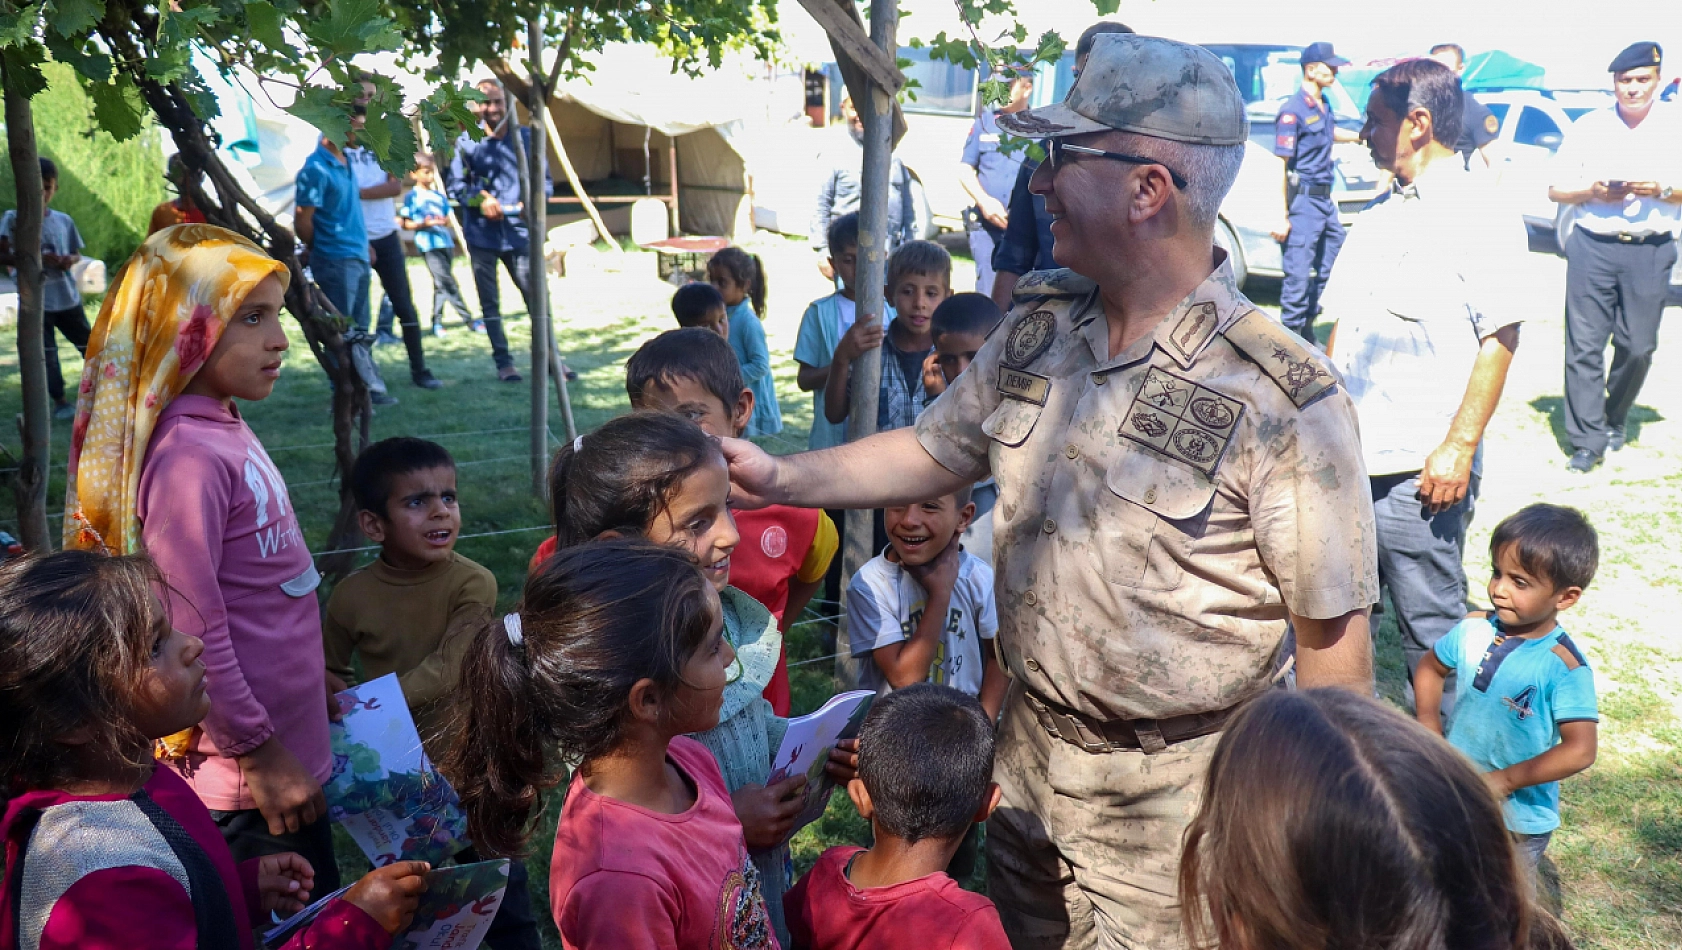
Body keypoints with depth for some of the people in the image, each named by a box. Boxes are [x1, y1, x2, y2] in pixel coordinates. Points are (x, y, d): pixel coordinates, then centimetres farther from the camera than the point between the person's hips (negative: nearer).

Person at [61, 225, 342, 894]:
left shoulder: (225, 427, 4)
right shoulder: (187, 456, -24)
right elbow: (193, 632, -25)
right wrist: (258, 752, -18)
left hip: (289, 750, 9)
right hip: (245, 775, -9)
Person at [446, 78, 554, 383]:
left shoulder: (526, 138, 4)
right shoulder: (466, 141, 1)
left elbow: (545, 181, 6)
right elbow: (454, 183, 3)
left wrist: (531, 201, -14)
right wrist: (481, 199, -14)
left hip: (518, 231, 0)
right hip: (481, 234, 0)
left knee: (536, 297, -1)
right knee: (490, 302, 6)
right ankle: (503, 362, 15)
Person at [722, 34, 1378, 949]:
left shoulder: (1284, 400, -22)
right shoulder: (1039, 324, -4)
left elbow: (1332, 631, -16)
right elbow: (938, 448, 9)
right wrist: (783, 479, -1)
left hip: (1171, 801, -6)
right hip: (1027, 761, 6)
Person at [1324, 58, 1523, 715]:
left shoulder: (1479, 214, -6)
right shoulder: (1381, 213, 17)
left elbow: (1499, 338, -12)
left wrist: (1458, 447, -17)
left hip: (1421, 467, -7)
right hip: (1347, 459, 7)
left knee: (1430, 626, 2)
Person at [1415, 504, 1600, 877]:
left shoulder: (1564, 666, -21)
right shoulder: (1473, 630, -7)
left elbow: (1580, 751, -25)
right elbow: (1431, 668, 12)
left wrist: (1505, 780, -23)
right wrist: (1429, 724, -1)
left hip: (1518, 816, -4)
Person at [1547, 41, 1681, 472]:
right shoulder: (1588, 125, 7)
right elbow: (1555, 189, 9)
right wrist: (1591, 190, -10)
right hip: (1593, 246, 0)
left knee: (1638, 347, 3)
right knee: (1584, 345, -5)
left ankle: (1614, 421, 27)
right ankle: (1588, 439, 0)